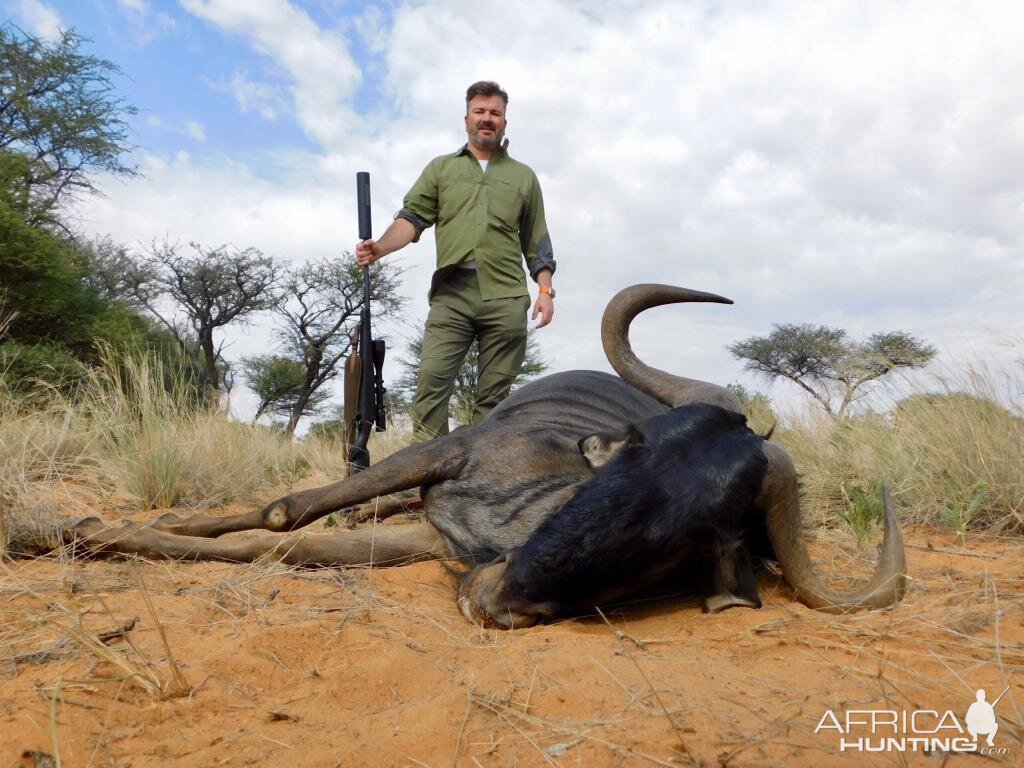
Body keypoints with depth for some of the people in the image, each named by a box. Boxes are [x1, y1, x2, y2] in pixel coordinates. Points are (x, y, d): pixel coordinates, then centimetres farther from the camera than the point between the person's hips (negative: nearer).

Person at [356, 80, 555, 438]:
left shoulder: (524, 176, 20)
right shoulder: (440, 168, 20)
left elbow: (537, 241, 17)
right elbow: (413, 217, 8)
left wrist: (545, 290, 4)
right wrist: (381, 247, -12)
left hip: (506, 296, 1)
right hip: (451, 292, 0)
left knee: (494, 394, 0)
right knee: (432, 380, -12)